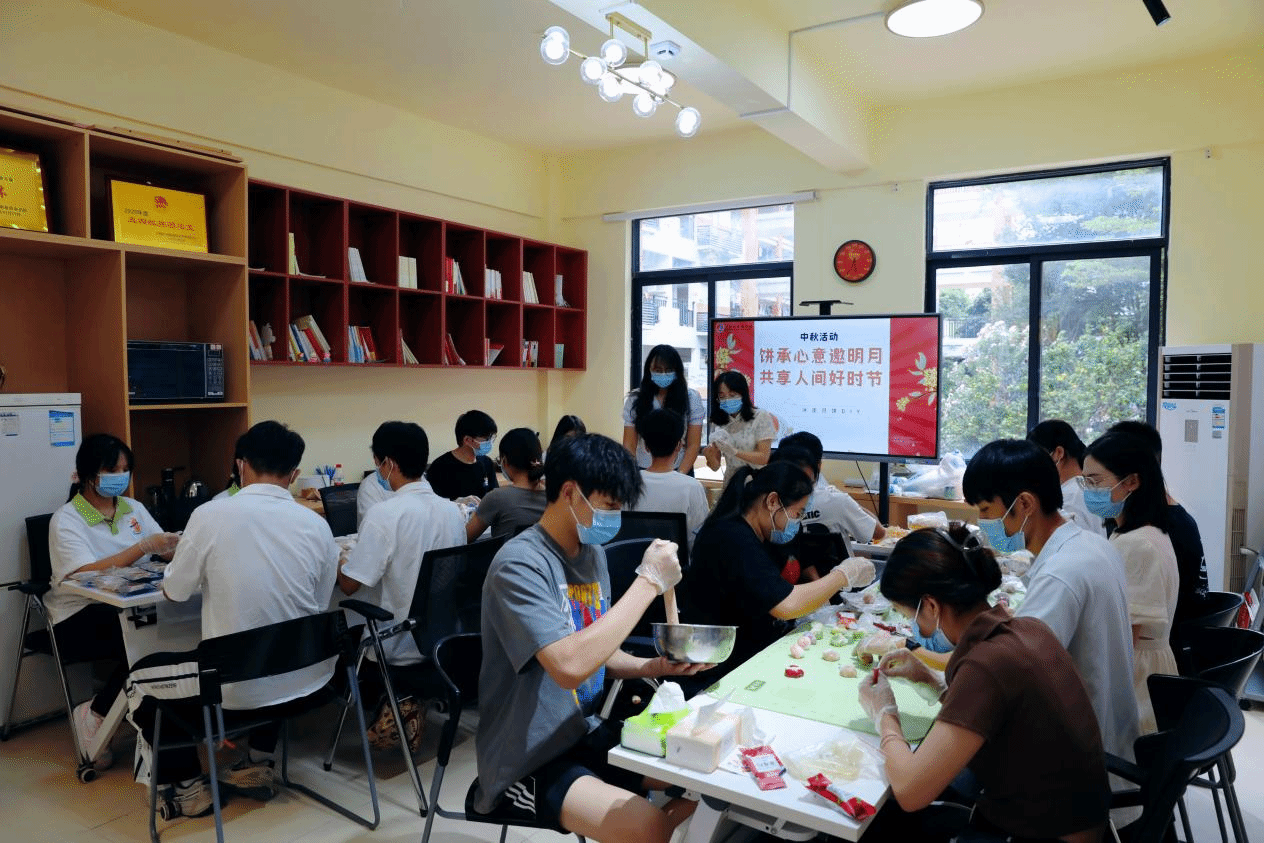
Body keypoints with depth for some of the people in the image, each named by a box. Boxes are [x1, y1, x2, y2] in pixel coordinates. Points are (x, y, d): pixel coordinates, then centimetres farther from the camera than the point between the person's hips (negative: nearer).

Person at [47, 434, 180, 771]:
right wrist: (143, 547, -29)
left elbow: (167, 551, 4)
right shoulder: (66, 519, -6)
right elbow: (89, 573, -21)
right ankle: (94, 716, -9)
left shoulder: (133, 508, 12)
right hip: (80, 616, -5)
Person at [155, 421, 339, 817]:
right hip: (304, 679, 3)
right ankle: (258, 764, 32)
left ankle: (187, 786, 22)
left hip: (235, 688, -3)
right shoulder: (317, 524, -6)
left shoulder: (210, 514, -14)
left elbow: (174, 591, 0)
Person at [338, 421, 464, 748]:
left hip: (399, 648, -5)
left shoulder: (384, 513, -22)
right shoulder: (453, 510, -3)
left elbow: (349, 584, -18)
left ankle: (393, 703, 16)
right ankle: (406, 699, 17)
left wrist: (338, 562, 5)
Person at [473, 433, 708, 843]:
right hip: (529, 764, -8)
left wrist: (659, 665, -2)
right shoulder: (519, 565, -21)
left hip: (587, 736, 8)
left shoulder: (592, 555, 4)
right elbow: (570, 666, -34)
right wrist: (648, 582, -27)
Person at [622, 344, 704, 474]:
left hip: (680, 473, 0)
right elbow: (629, 445, 1)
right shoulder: (635, 399, 2)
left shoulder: (691, 398, 0)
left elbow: (693, 445, -3)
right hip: (643, 472, 1)